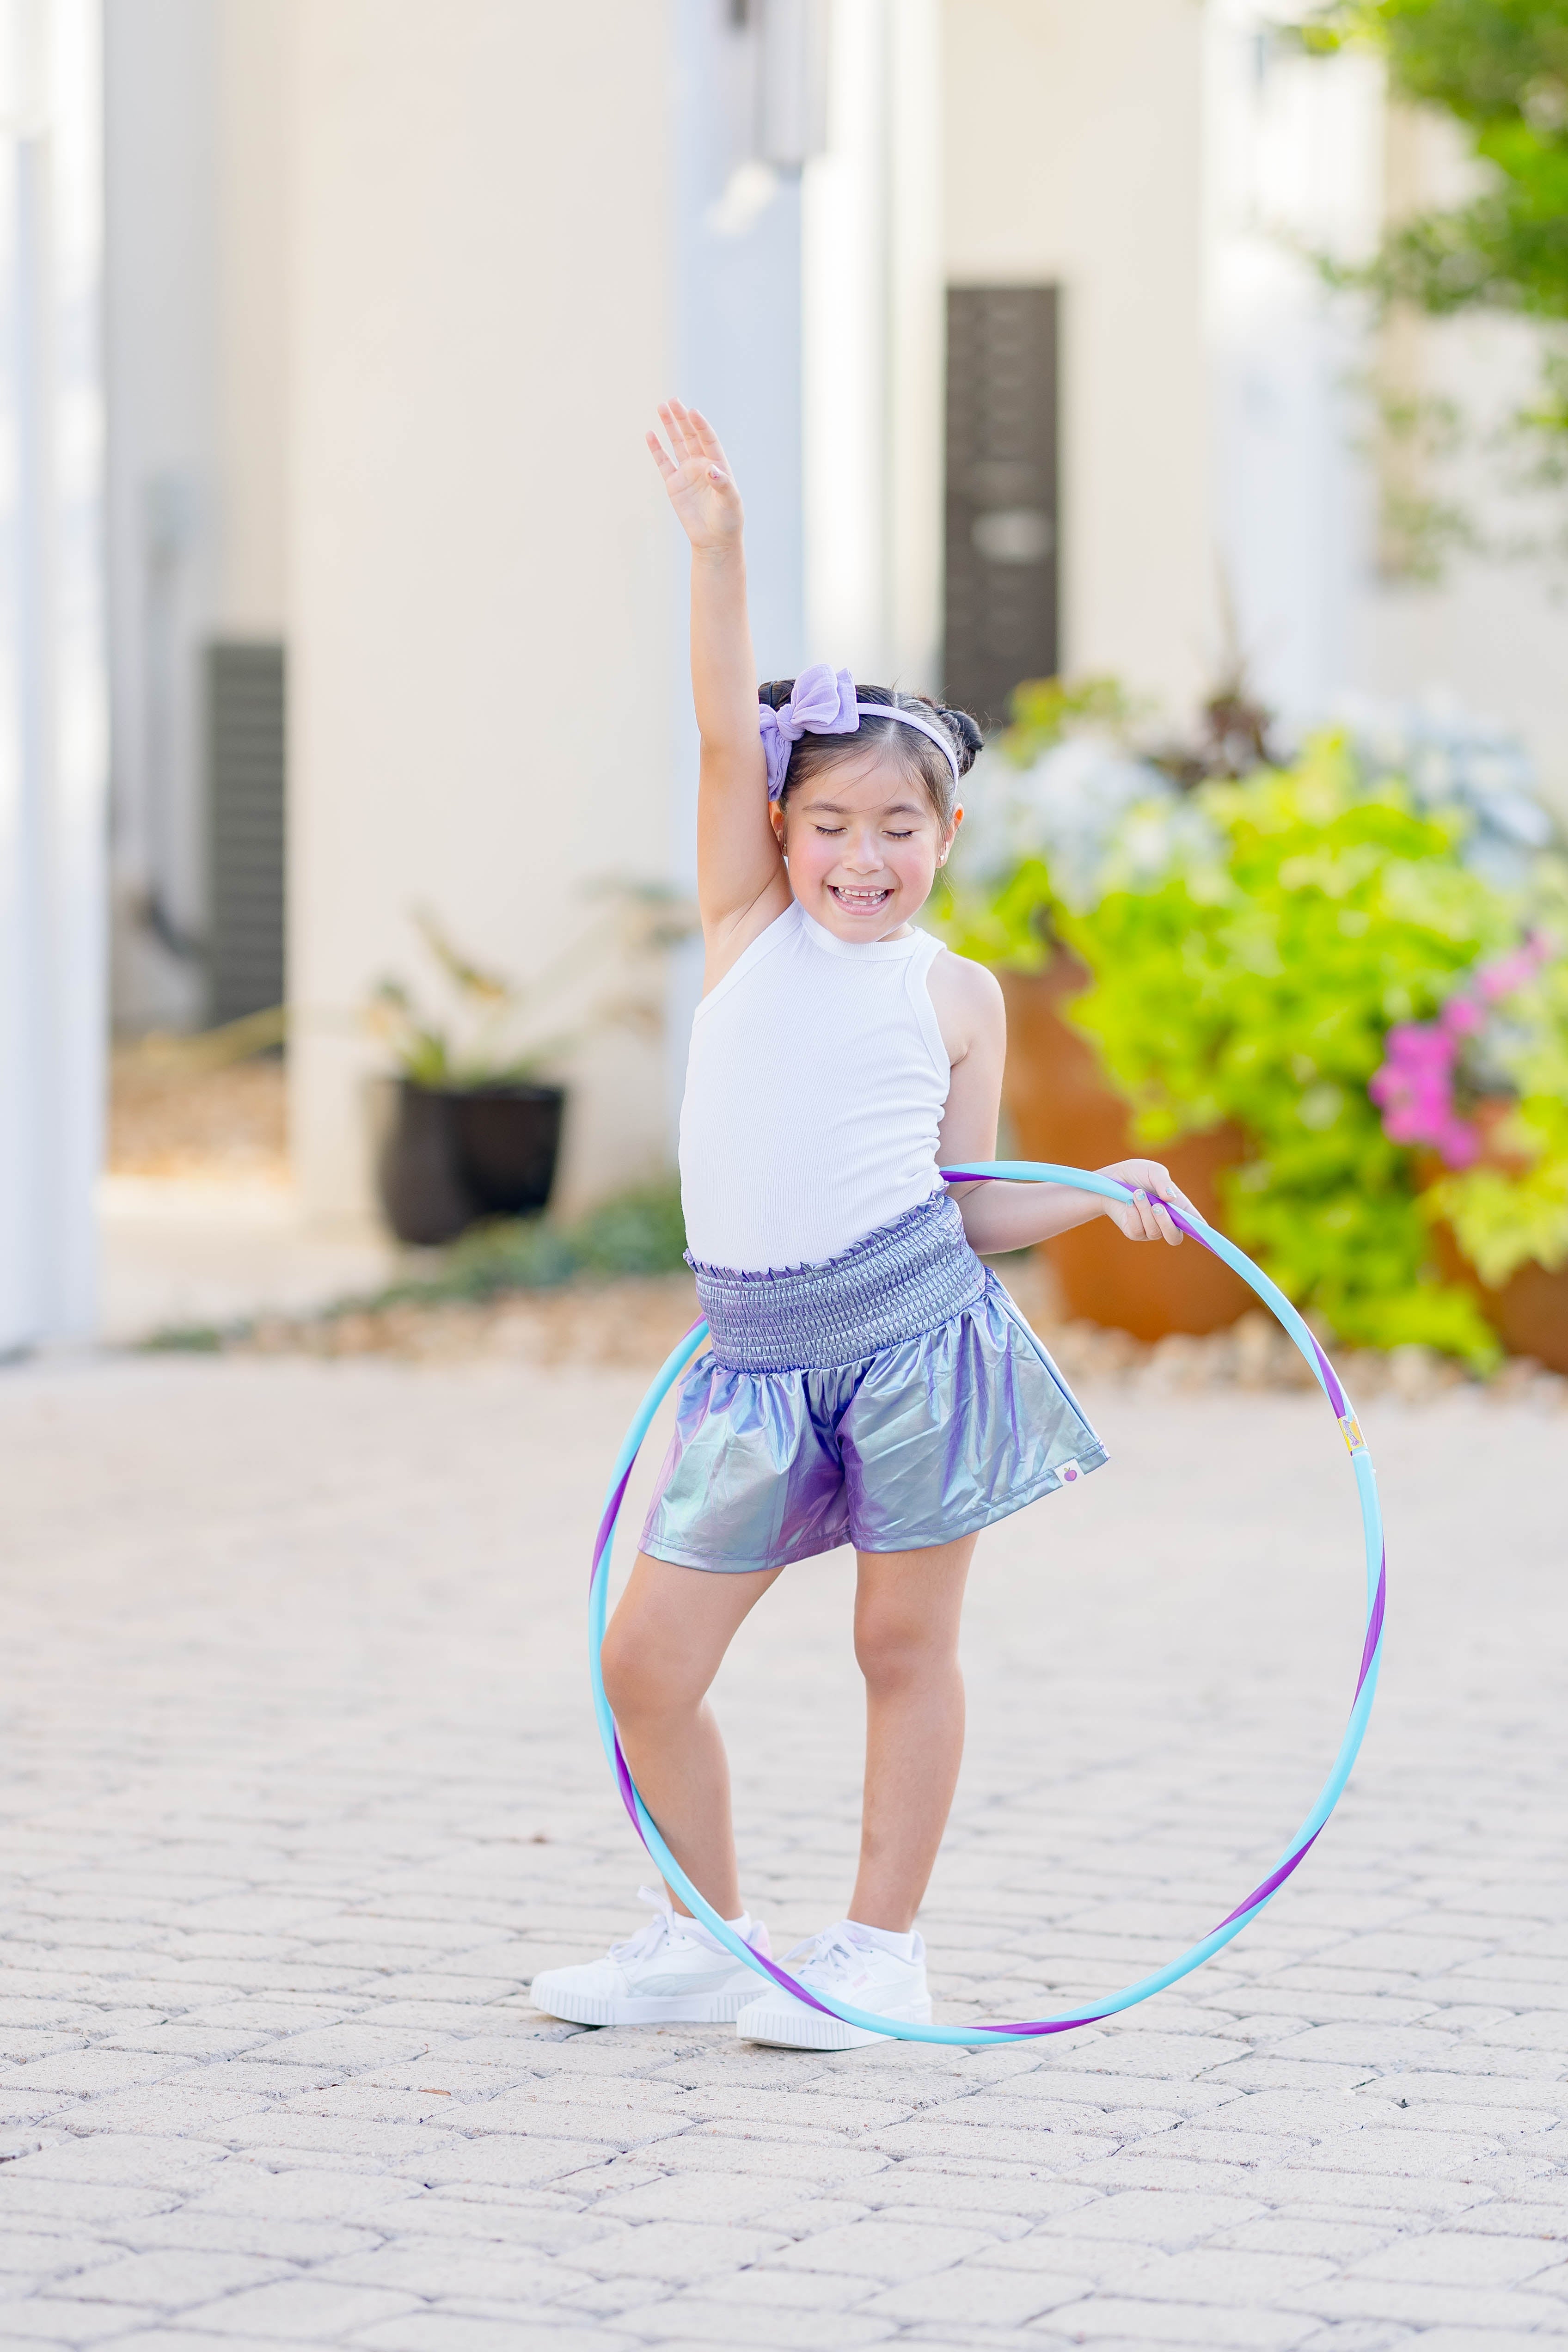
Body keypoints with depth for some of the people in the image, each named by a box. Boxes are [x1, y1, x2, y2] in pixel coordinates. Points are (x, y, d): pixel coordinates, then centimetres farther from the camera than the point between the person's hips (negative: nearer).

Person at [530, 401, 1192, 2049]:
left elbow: (968, 1204, 11)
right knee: (646, 1662, 1)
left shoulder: (958, 998, 6)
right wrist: (717, 552, -16)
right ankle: (707, 1940, 20)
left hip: (914, 1326, -1)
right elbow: (728, 733, -6)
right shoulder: (748, 923, 7)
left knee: (905, 1644, 4)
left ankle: (881, 1948, 17)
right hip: (760, 1354, 2)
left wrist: (1101, 1196, -5)